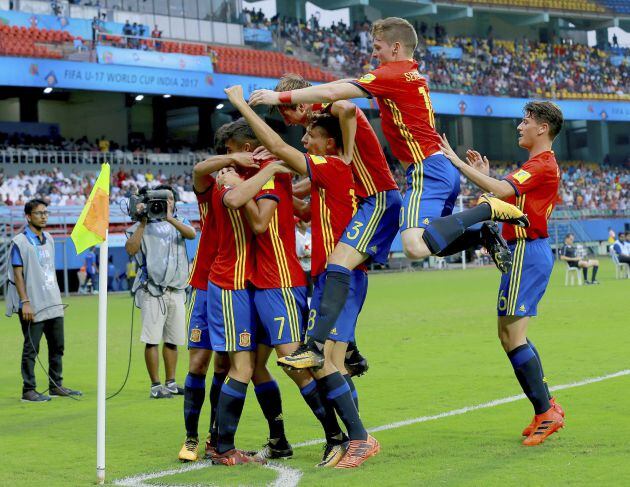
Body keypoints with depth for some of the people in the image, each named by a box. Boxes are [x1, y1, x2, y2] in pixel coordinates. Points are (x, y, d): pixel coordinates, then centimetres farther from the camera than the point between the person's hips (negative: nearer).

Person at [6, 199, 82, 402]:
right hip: (33, 306, -7)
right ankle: (29, 390, 3)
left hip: (53, 304, 7)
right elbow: (17, 274, -12)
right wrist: (25, 302, -17)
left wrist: (57, 297, 16)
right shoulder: (20, 242, -8)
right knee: (31, 348, -2)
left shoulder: (48, 239, 14)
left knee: (57, 346, 11)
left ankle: (56, 385, 21)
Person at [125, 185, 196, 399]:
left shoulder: (177, 223, 14)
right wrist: (143, 222, -11)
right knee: (152, 339, -7)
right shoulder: (142, 226, 4)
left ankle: (170, 383, 18)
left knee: (173, 340, 9)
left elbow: (191, 234, -8)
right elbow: (131, 249, -11)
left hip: (176, 290, 4)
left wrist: (169, 218, -21)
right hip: (152, 290, -4)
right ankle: (155, 386, -3)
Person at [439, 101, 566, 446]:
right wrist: (485, 174, 13)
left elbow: (502, 191, -27)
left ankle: (545, 411, -8)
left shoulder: (542, 165, -13)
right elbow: (509, 199, 21)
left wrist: (458, 163, -25)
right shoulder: (538, 164, 20)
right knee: (511, 334, 14)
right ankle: (546, 408, 17)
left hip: (527, 252, -11)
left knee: (511, 335, -11)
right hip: (525, 252, 11)